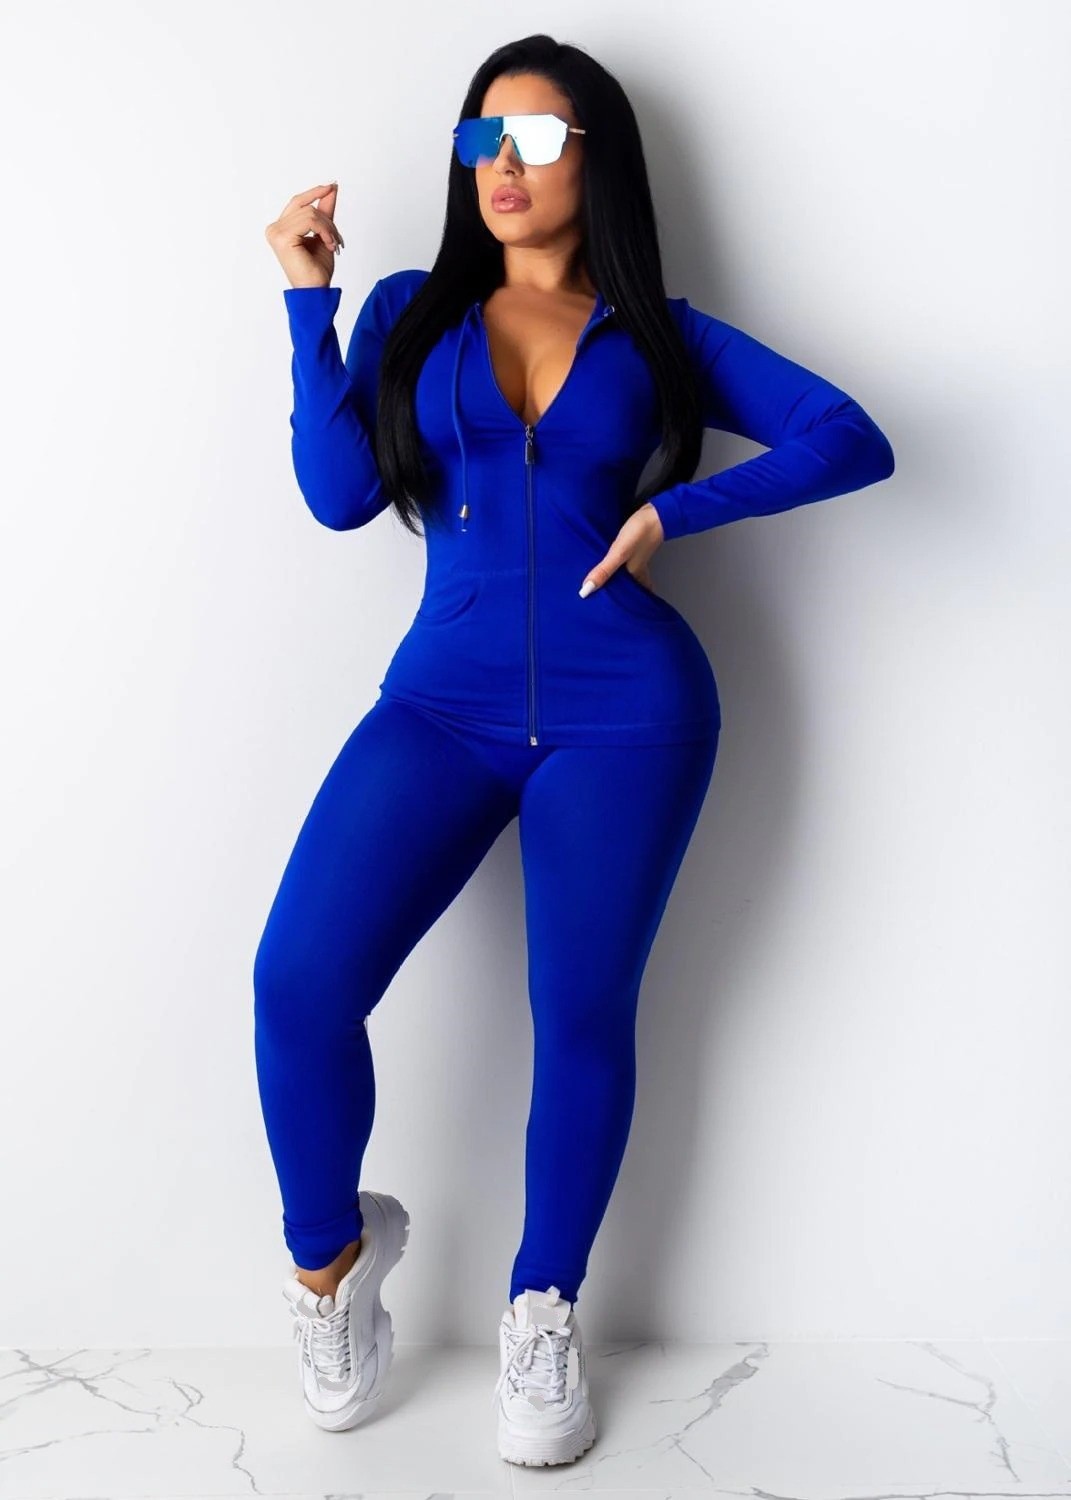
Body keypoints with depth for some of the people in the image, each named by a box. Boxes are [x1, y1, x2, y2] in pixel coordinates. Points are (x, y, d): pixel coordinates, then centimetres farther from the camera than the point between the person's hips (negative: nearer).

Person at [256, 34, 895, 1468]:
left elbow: (855, 442, -1)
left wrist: (675, 510, -11)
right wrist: (310, 299, -3)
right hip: (443, 701, 1)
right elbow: (339, 494, -2)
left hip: (625, 712, 0)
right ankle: (331, 1251, 15)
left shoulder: (659, 335, 8)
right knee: (299, 983, -15)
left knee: (582, 1014, 3)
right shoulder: (411, 313, 12)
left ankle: (544, 1314, 27)